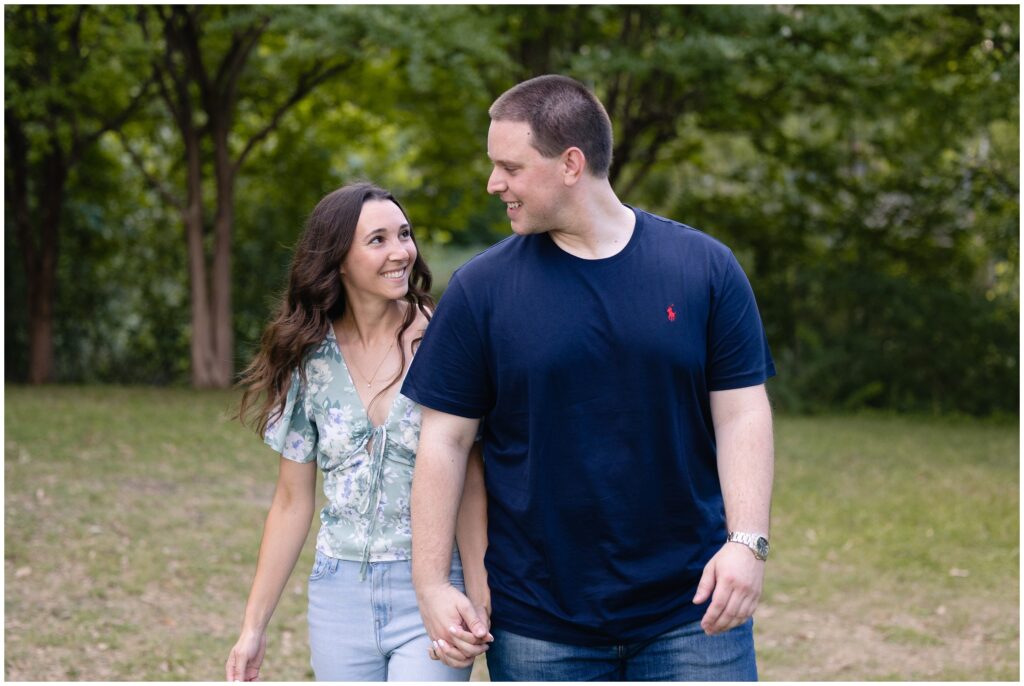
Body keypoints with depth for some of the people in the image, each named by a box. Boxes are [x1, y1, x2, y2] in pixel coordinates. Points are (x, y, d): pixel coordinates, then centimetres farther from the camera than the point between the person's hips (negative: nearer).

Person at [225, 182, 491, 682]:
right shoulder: (309, 361, 2)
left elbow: (472, 488, -7)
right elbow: (292, 503, 7)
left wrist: (479, 603, -15)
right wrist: (253, 626, 5)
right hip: (340, 596, 3)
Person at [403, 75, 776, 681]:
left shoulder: (705, 268, 0)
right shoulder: (482, 288, 0)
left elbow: (741, 414, 0)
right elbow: (445, 440, 1)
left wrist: (747, 541, -12)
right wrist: (432, 584, -4)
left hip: (691, 610, 0)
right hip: (539, 625, 1)